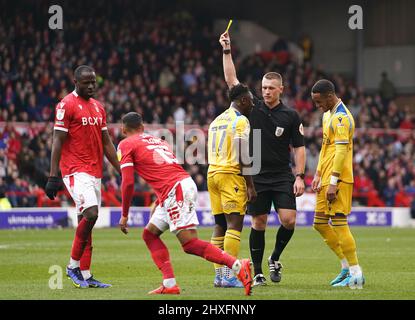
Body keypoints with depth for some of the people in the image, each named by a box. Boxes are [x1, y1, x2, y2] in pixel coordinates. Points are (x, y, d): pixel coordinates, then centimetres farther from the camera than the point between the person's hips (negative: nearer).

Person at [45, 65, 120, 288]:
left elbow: (106, 143, 20)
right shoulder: (67, 105, -7)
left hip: (94, 173, 8)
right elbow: (58, 142, -10)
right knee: (90, 214, -21)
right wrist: (53, 176, -15)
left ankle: (85, 276, 9)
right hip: (75, 171, -8)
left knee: (87, 221, 7)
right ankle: (73, 266, -9)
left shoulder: (98, 107, 16)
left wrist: (122, 171, 17)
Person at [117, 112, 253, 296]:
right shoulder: (157, 140, 28)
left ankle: (238, 266, -24)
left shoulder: (126, 145, 6)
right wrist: (158, 203, 37)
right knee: (150, 234, 17)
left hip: (176, 190, -9)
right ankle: (169, 284, 7)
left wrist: (124, 215, 6)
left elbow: (128, 183, -2)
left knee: (189, 243, -14)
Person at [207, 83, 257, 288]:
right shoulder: (240, 121, -7)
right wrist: (250, 185, -10)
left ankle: (218, 275, 7)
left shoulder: (216, 120, 19)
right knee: (234, 224, -9)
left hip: (213, 173, 8)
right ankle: (229, 276, -16)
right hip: (231, 175, -8)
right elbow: (243, 157, -12)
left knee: (220, 224, 9)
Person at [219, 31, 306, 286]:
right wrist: (227, 51, -3)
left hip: (282, 177, -1)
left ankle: (275, 258, 13)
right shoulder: (253, 107, 3)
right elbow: (231, 80, 3)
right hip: (256, 177, 1)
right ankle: (258, 272, 11)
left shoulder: (291, 116, 0)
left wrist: (300, 176, -7)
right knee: (259, 223, 2)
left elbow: (299, 148, 2)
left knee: (289, 220, -12)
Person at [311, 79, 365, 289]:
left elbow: (341, 152, -20)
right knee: (320, 224, 10)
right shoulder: (328, 115, 17)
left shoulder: (341, 118, -15)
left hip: (339, 180, -10)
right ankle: (347, 267, 17)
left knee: (338, 223, -10)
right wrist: (318, 175, 20)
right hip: (326, 179, 10)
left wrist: (333, 183, -22)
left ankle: (356, 274, -6)